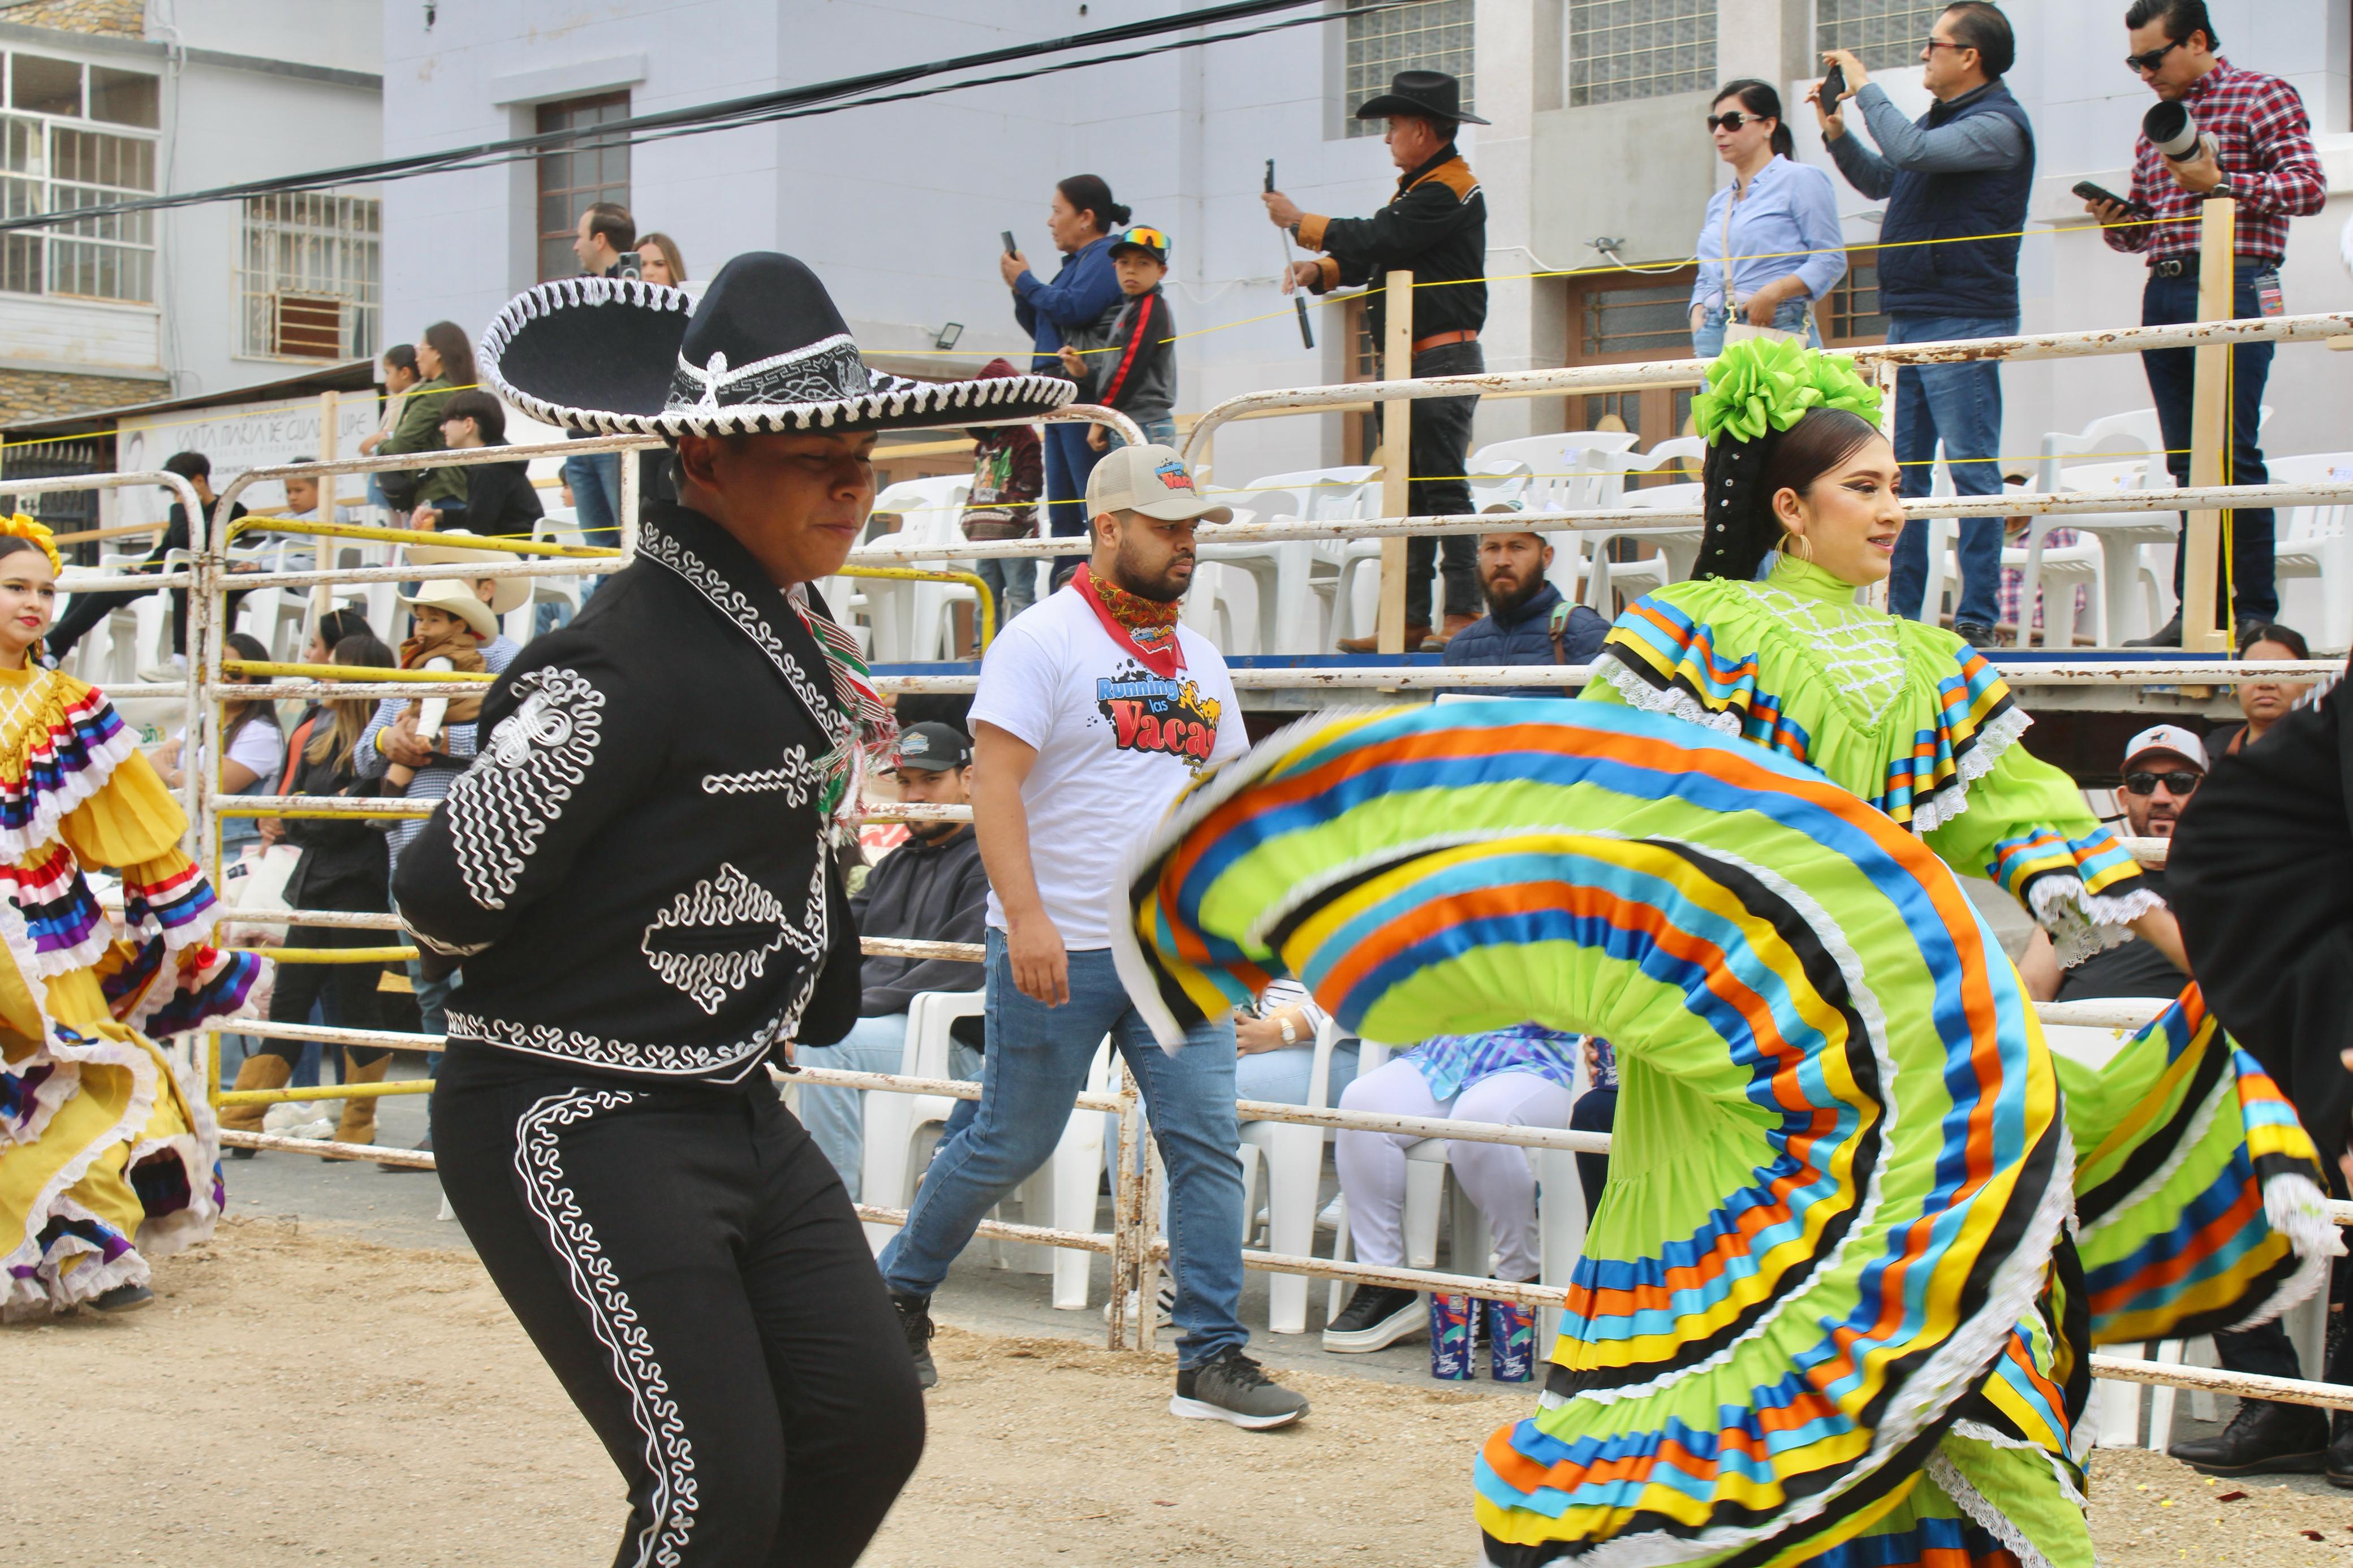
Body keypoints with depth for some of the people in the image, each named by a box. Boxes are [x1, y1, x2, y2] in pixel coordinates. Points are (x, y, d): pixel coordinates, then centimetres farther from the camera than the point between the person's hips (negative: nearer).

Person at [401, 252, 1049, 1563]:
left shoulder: (800, 628, 6)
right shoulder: (627, 664, -23)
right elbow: (452, 894, -19)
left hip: (741, 1110, 9)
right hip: (574, 1125, -9)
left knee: (870, 1424, 6)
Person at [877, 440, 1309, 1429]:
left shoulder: (1199, 660, 14)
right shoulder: (1042, 641, -7)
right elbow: (994, 783, -15)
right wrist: (1025, 917, -25)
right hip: (1060, 950, -6)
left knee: (1207, 1142, -2)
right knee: (1009, 1147, 4)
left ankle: (1212, 1360, 3)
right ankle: (899, 1291, 26)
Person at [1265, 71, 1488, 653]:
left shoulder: (1450, 190, -11)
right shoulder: (1418, 188, 21)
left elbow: (1378, 240, -18)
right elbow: (1374, 255, 20)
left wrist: (1300, 223, -7)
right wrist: (1321, 271, 1)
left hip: (1444, 358, -10)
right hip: (1408, 363, 10)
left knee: (1445, 487, -11)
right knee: (1409, 490, 8)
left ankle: (1464, 615, -11)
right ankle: (1410, 620, 9)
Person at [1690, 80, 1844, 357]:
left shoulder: (1801, 180, 3)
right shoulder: (1718, 202, 24)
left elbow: (1831, 260, -6)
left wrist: (1775, 292, -17)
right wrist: (1698, 313, 7)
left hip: (1779, 331, -6)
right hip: (1714, 333, 6)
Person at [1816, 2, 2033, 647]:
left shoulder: (1998, 124, -11)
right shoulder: (1940, 119, 18)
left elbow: (1911, 153, -25)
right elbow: (1880, 181, 28)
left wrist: (1865, 88, -12)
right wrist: (1836, 131, 14)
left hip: (1963, 321, -10)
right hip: (1910, 317, 10)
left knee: (1972, 468, -6)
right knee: (1903, 471, 10)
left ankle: (1977, 615, -4)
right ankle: (1901, 613, 15)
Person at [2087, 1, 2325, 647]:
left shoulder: (2263, 96, 3)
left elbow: (2309, 187, -7)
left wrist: (2218, 182, -15)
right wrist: (2115, 223, 3)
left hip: (2234, 286, -7)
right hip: (2164, 294, 7)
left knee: (2233, 455, -11)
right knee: (2189, 462, 5)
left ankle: (2256, 613, -7)